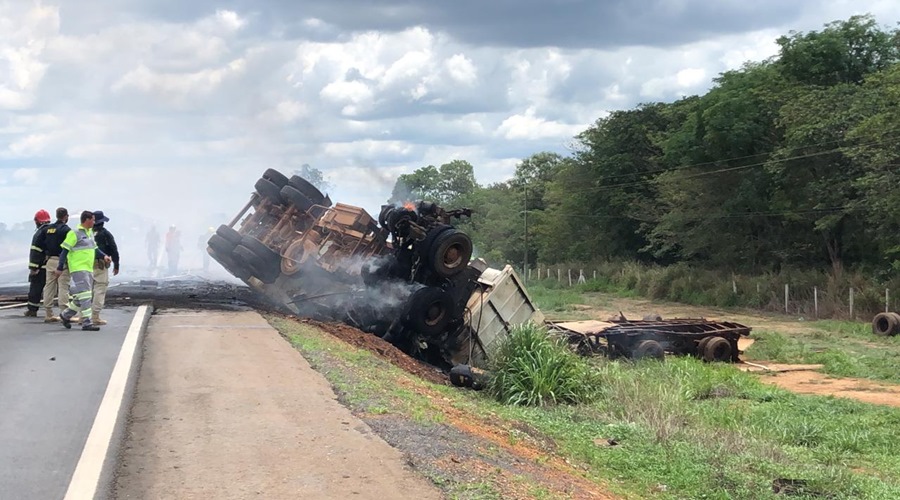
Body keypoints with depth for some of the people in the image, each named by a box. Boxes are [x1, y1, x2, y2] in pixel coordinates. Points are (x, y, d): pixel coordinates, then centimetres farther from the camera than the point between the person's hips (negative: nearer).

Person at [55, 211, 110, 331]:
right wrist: (60, 268, -12)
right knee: (85, 294, -13)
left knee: (82, 296, 13)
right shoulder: (74, 233, -10)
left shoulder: (90, 232, 17)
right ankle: (86, 322, -13)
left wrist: (104, 256, 4)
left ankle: (65, 315, 28)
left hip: (88, 269, 9)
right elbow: (65, 250, -10)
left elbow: (94, 248, 24)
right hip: (78, 268, -9)